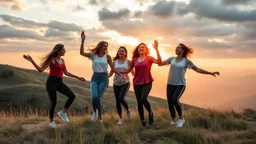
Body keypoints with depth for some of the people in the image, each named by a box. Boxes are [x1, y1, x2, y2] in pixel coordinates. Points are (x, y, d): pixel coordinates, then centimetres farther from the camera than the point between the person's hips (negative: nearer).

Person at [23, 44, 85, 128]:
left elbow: (66, 73, 18)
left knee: (72, 96, -10)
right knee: (53, 103, -2)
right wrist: (32, 61, -21)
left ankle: (63, 112, 9)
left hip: (59, 82, 6)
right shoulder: (52, 60, -8)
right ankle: (51, 122, 18)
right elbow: (41, 70, -11)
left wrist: (78, 77, 20)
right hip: (51, 82, -6)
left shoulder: (62, 60, 12)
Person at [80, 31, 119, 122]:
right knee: (95, 97, -18)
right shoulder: (93, 55, 5)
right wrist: (82, 41, -15)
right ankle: (95, 111, 14)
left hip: (104, 78, -1)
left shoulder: (107, 56, 4)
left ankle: (100, 117, 11)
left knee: (98, 98, -8)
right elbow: (82, 53, -9)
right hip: (94, 78, 1)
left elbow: (113, 68, 9)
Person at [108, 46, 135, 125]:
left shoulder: (128, 61, 0)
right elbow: (111, 73, 13)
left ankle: (128, 110, 9)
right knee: (117, 101, 6)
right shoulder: (115, 62, 6)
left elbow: (133, 72, 1)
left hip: (125, 83, -3)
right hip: (116, 84, 3)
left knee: (121, 98, -22)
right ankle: (120, 119, 21)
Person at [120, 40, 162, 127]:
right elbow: (127, 71, 10)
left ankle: (150, 113, 6)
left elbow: (159, 62, -20)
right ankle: (142, 121, 23)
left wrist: (156, 49, -29)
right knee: (139, 102, 7)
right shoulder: (134, 60, 6)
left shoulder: (149, 58, -1)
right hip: (137, 83, 3)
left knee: (143, 99, -24)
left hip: (147, 82, -3)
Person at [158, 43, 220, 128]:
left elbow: (198, 70, -1)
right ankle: (174, 120, 23)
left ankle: (181, 118, -3)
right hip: (170, 84, 4)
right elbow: (160, 64, 12)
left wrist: (211, 73, -9)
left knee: (175, 100, -27)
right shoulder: (172, 59, 9)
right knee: (170, 103, -1)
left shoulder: (186, 61, -1)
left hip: (180, 85, -4)